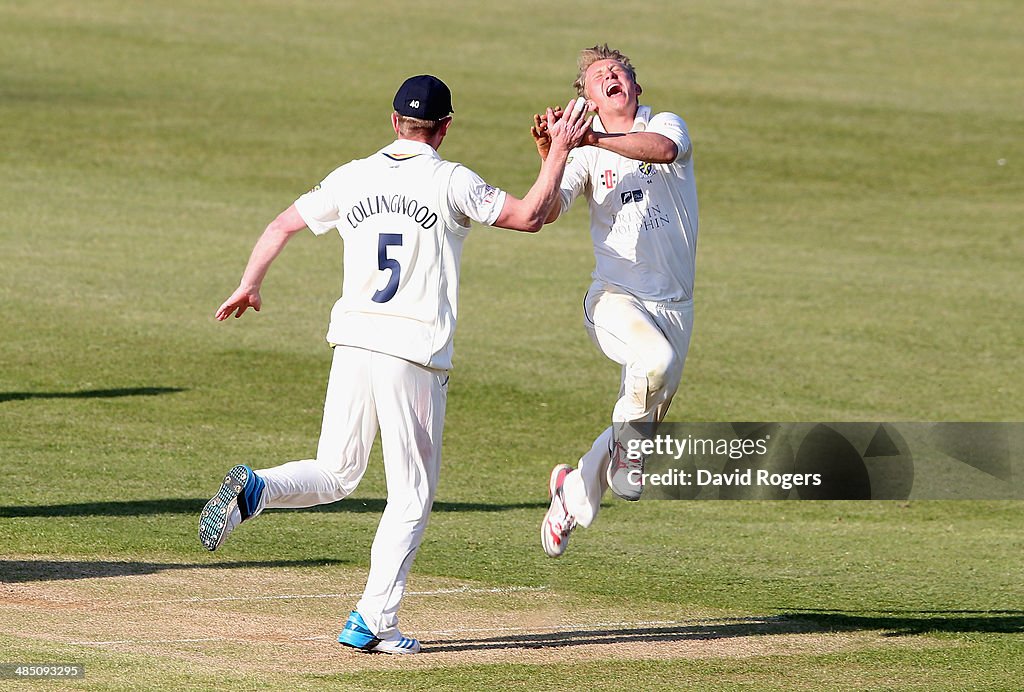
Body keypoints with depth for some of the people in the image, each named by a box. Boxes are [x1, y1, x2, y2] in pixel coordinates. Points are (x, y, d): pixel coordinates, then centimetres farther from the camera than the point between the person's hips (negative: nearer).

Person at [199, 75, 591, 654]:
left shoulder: (353, 178, 9)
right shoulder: (451, 182, -5)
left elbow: (282, 226, 17)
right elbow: (530, 216, -5)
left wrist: (249, 286, 32)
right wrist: (560, 151, 6)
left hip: (353, 344, 4)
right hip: (415, 354, -4)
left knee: (334, 477, 16)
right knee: (412, 495, 6)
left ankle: (255, 489, -15)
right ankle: (374, 622, 1)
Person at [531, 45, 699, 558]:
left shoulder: (666, 125, 4)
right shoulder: (587, 155, 4)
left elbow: (664, 149, -22)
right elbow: (546, 211, -10)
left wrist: (594, 139, -32)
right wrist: (550, 159, -26)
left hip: (673, 305, 2)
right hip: (615, 296, -2)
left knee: (642, 425, 9)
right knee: (655, 359, -36)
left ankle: (575, 492, 32)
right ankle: (627, 440, -13)